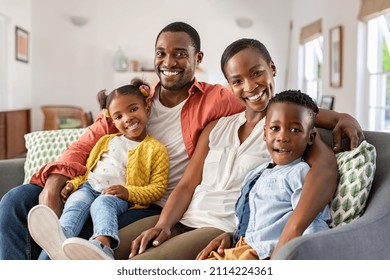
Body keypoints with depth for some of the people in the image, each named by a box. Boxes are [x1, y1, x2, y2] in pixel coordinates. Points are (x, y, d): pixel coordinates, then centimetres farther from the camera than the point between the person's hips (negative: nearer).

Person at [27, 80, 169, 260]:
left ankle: (102, 245, -65)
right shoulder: (106, 141, 24)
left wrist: (129, 192, -16)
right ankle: (60, 238, -59)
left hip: (119, 196, -4)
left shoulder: (156, 149, 7)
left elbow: (158, 188, -1)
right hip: (89, 187, 4)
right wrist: (72, 184, 5)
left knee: (102, 203, -37)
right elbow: (87, 168, 26)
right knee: (76, 203, -29)